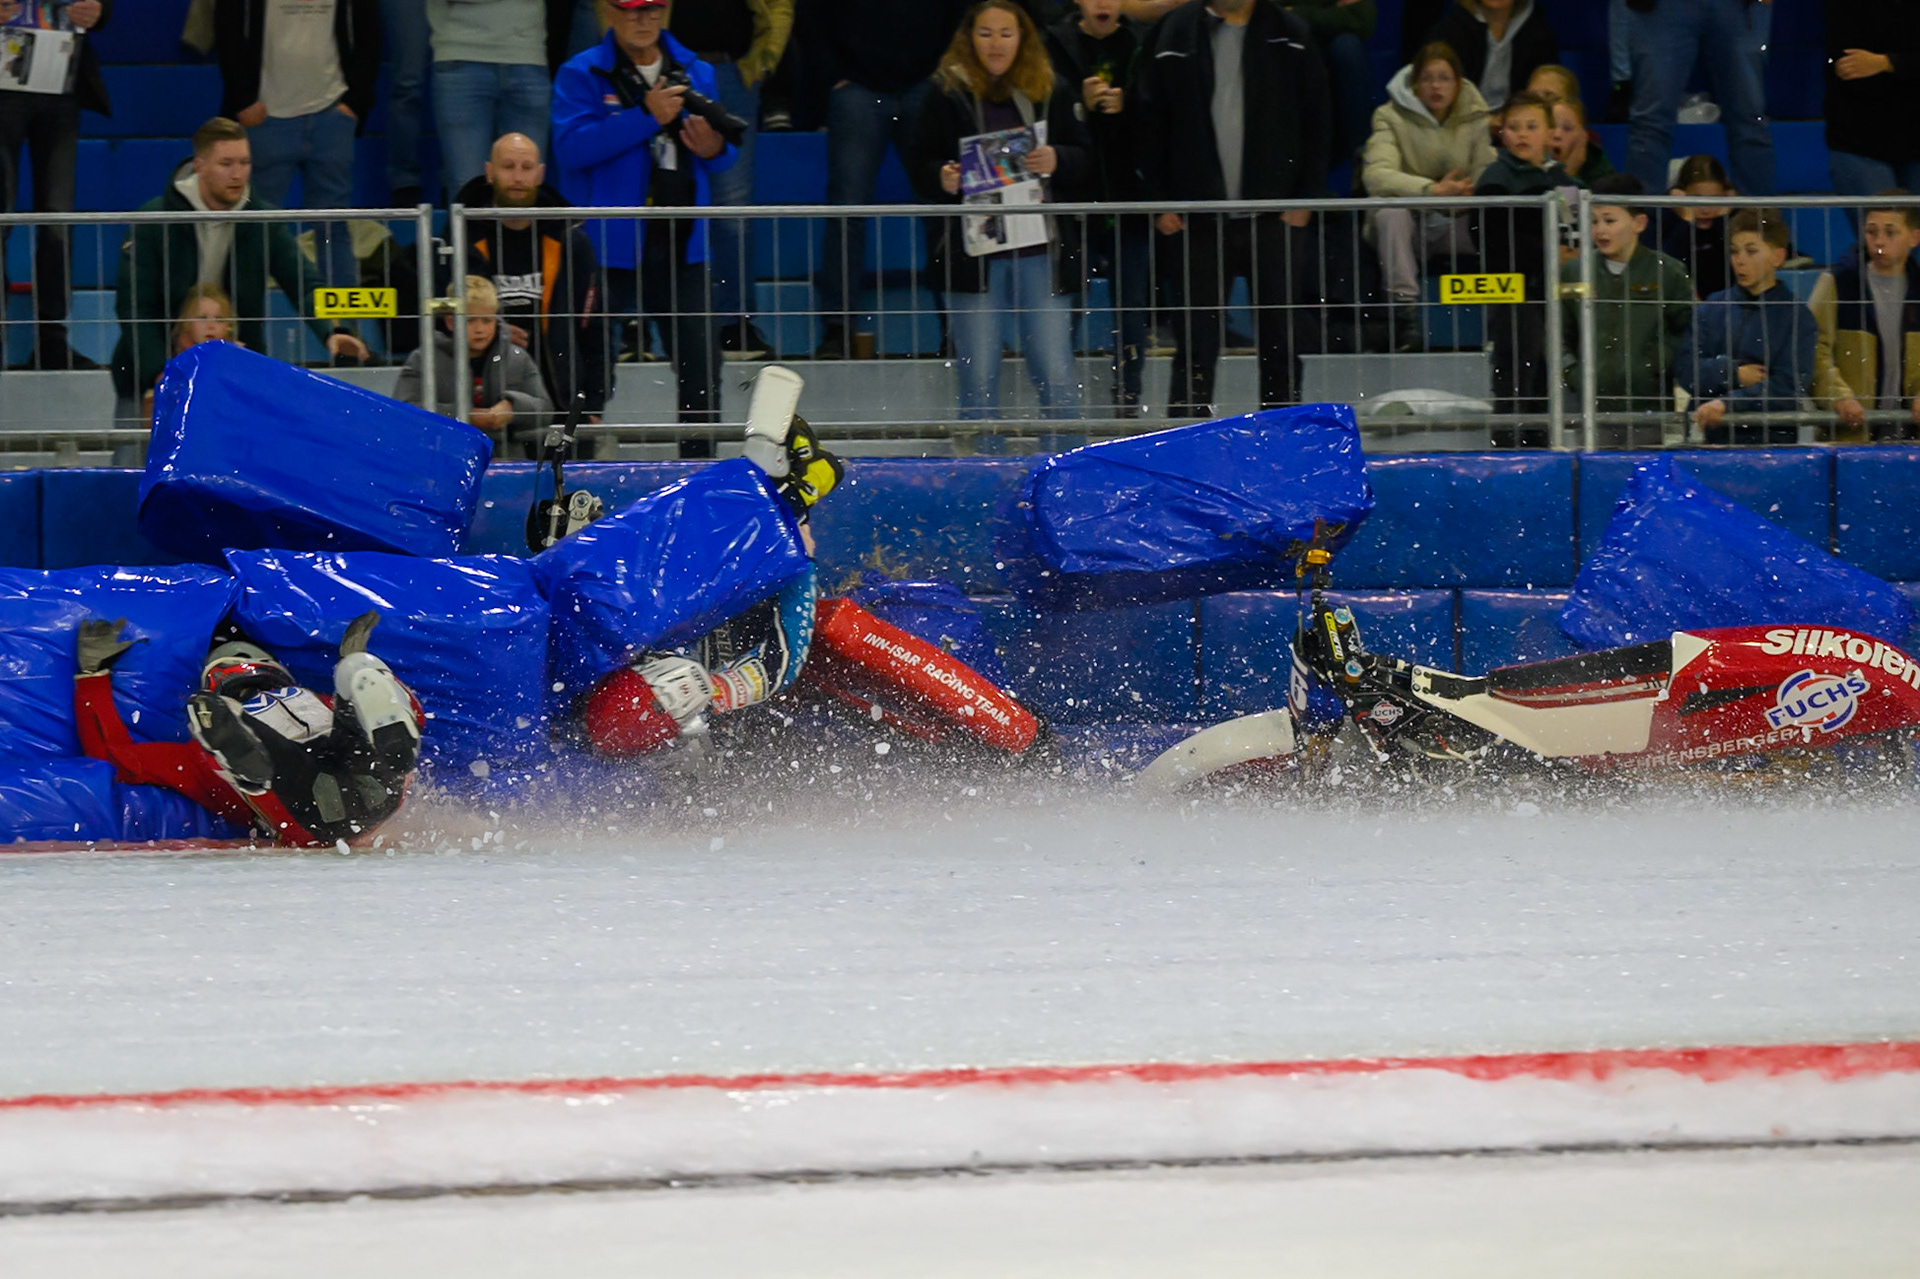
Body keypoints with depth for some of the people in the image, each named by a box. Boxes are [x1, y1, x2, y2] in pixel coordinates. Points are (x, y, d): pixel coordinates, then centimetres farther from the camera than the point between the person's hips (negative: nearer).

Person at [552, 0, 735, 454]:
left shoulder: (696, 74, 12)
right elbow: (571, 146, -17)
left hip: (681, 245, 4)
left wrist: (714, 149, -9)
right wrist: (646, 117, -22)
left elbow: (727, 155, 17)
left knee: (701, 367, 3)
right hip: (610, 249, -4)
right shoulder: (582, 76, -2)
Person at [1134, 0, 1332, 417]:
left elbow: (1316, 122, 5)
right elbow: (1150, 123, 2)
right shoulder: (1175, 34, 1)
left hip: (1273, 216, 1)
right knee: (1196, 336, -1)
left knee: (1279, 334, 7)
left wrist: (1306, 196, -2)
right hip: (1199, 220, -1)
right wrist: (1160, 202, -3)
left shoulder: (1289, 36, 3)